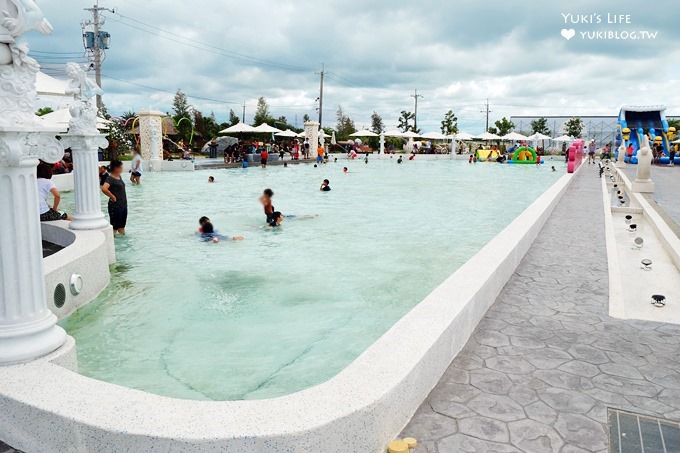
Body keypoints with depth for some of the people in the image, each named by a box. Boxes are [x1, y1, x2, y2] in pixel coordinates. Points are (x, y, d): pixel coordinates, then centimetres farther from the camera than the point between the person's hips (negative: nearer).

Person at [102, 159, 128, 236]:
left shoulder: (119, 176, 10)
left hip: (123, 205, 8)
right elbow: (104, 189, -34)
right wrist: (112, 197, -20)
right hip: (115, 206, -8)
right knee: (114, 227, 1)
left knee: (122, 226, 17)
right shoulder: (110, 178, -16)